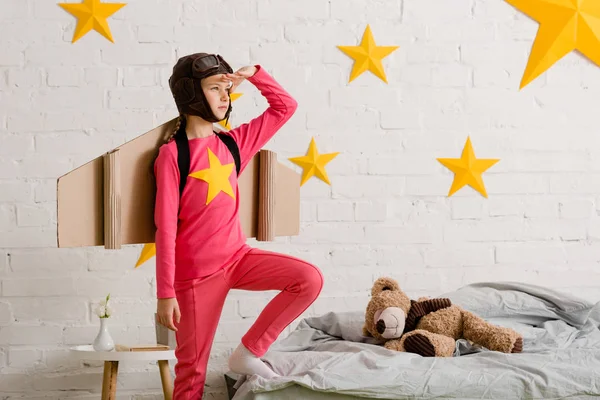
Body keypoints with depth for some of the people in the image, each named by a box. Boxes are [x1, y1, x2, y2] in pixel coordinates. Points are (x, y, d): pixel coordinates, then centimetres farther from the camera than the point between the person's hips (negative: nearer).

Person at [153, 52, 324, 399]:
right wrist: (165, 293, -16)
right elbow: (165, 228, -14)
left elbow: (286, 107, 10)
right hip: (196, 273, -5)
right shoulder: (172, 153, -12)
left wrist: (253, 74, -5)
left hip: (238, 256, 5)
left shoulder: (234, 142, 5)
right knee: (193, 371, 2)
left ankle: (249, 353, -3)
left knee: (310, 279, -16)